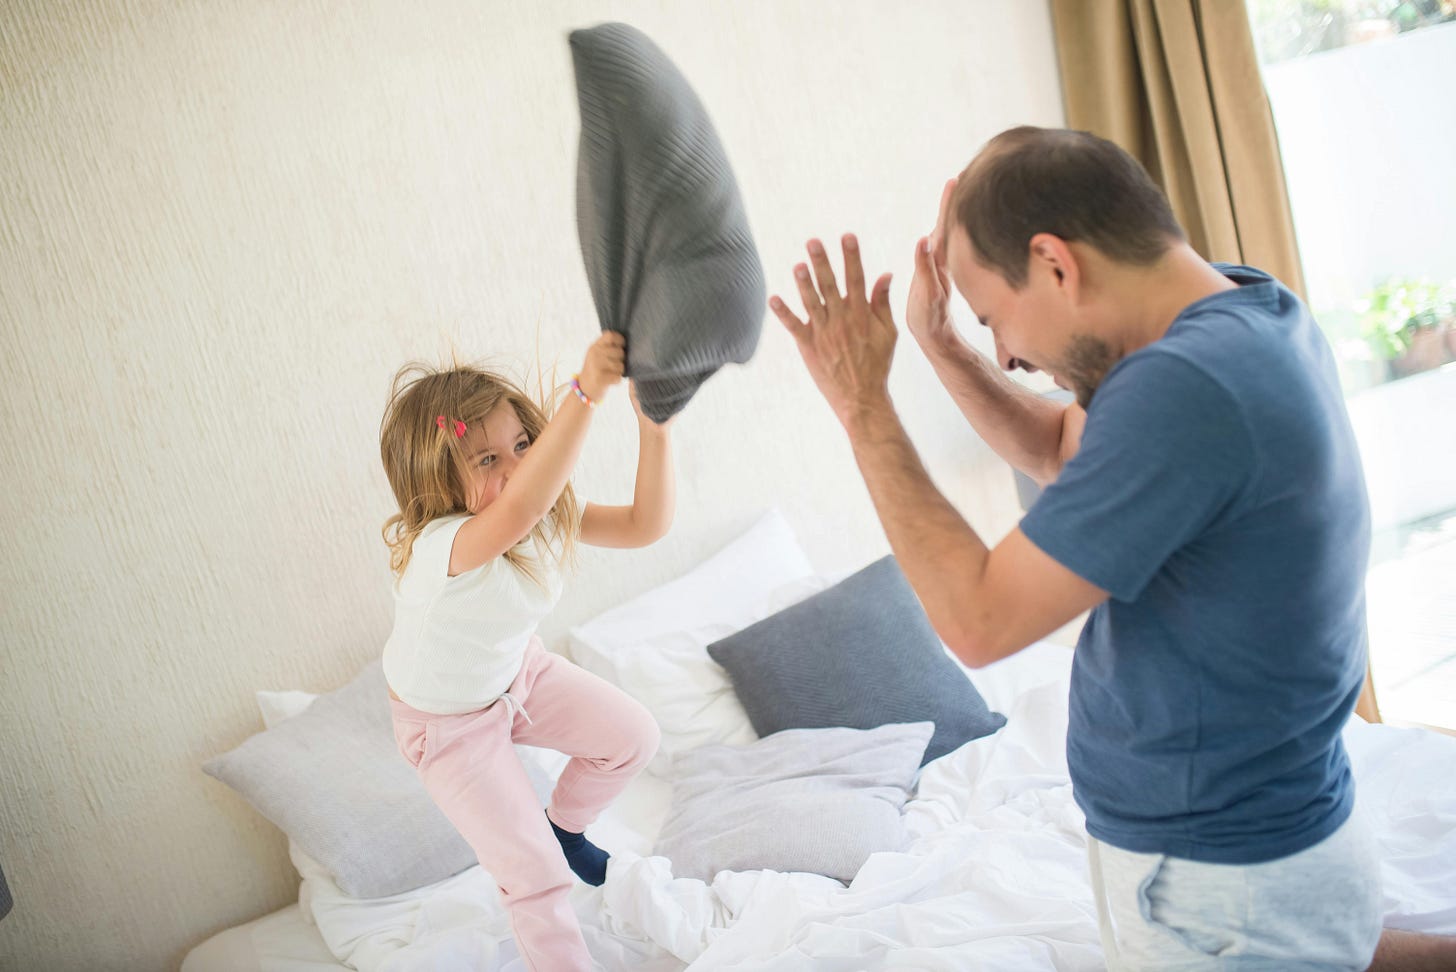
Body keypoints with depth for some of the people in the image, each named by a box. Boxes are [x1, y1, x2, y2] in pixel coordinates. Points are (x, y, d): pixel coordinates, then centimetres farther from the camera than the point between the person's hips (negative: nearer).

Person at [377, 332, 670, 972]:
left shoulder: (549, 516, -20)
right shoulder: (441, 546, -44)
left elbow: (646, 524, -27)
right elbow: (518, 508, -65)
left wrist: (654, 426, -43)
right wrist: (585, 394, -76)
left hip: (518, 675, 7)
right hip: (448, 725, -6)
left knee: (633, 736, 12)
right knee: (534, 875, -7)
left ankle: (563, 827, 39)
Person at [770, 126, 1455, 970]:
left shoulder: (1182, 387, -30)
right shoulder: (1249, 309, 1)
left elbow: (981, 622, -24)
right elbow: (1057, 453, 16)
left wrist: (864, 407, -17)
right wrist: (942, 344, 1)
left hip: (1224, 890, -9)